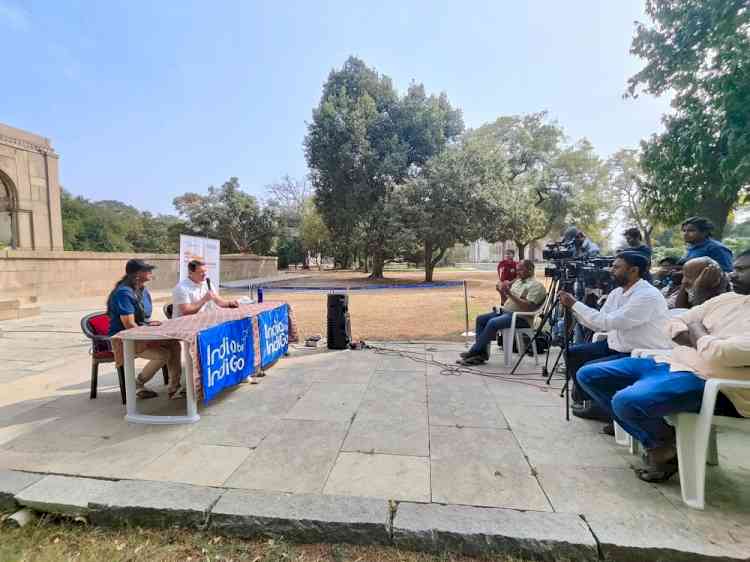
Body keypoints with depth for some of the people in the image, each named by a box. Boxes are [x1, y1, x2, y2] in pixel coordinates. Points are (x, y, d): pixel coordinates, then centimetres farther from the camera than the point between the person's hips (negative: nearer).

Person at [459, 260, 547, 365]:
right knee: (480, 319, -5)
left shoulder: (536, 285, -8)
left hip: (520, 317, -9)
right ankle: (482, 353, -8)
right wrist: (501, 291, 3)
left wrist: (510, 294, -23)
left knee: (493, 323, -29)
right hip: (505, 311, 9)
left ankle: (474, 351, -19)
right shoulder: (518, 281, 20)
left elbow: (527, 307, -20)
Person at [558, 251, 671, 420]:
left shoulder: (648, 295, -23)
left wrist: (574, 304, -25)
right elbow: (598, 325, 5)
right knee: (572, 353, 3)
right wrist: (573, 307, -8)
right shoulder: (616, 293, 5)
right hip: (616, 345, 9)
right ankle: (587, 399, 20)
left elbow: (608, 322, -29)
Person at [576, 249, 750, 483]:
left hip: (709, 382, -9)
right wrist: (698, 341, -4)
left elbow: (719, 355, -25)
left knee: (627, 401, -36)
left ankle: (668, 445, 0)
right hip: (673, 362, 9)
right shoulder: (727, 298, 14)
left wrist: (697, 331, -3)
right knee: (589, 375, 0)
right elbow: (675, 323, 17)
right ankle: (654, 441, 4)